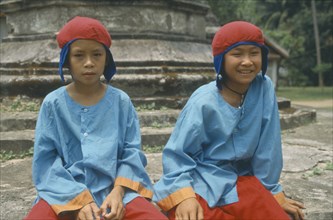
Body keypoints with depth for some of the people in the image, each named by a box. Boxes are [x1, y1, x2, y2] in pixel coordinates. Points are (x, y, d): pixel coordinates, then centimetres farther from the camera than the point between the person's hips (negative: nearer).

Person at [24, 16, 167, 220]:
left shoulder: (121, 101, 3)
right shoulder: (53, 103, 1)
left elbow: (132, 152, 2)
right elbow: (46, 160, -2)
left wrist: (118, 191, -16)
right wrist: (79, 200, -14)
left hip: (114, 188, 0)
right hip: (65, 192, 0)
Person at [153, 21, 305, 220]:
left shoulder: (264, 88, -6)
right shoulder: (203, 102, -17)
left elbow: (267, 146, 0)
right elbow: (177, 153, -12)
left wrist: (273, 192, 5)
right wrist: (184, 196, -26)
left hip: (239, 180, 3)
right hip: (199, 184, -3)